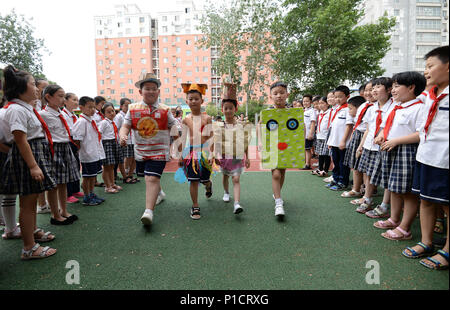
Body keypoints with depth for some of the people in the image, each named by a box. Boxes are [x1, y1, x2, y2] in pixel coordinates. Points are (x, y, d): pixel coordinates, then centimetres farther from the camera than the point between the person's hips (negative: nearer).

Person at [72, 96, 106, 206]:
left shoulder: (92, 120, 12)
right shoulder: (81, 121, -15)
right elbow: (76, 139, -18)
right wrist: (81, 150, -17)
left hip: (96, 154, 9)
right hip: (87, 155, -8)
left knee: (93, 175, 18)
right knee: (87, 176, 4)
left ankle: (92, 194, 31)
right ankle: (87, 198, 16)